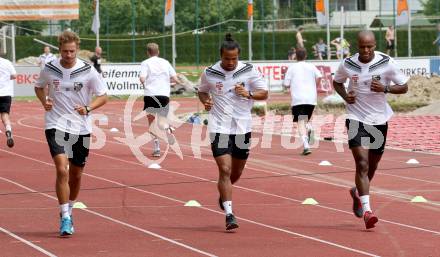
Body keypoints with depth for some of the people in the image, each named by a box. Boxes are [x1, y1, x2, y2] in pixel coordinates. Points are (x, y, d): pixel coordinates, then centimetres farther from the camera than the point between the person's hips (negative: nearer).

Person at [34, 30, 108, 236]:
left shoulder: (88, 71, -6)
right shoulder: (49, 69, -3)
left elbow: (102, 96, 1)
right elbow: (39, 86, 17)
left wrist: (88, 108, -17)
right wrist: (44, 102, -3)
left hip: (81, 127, 1)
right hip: (56, 125, -1)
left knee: (76, 174, 12)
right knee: (62, 170, -18)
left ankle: (68, 210, 36)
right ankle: (65, 218, -13)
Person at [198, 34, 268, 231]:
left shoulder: (249, 71, -3)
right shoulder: (210, 73, -3)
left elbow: (264, 93, 2)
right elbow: (202, 91, 15)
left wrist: (249, 94, -17)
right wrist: (206, 101, -7)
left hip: (242, 126, 2)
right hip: (219, 127, -2)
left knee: (237, 172, 15)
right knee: (225, 170, -15)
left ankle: (223, 194, 48)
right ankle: (229, 214, -14)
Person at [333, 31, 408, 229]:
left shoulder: (387, 63, -8)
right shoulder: (347, 65, -6)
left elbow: (404, 87, -1)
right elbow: (337, 82, 14)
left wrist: (385, 88, -18)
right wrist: (345, 95, -6)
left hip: (379, 120, 2)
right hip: (356, 119, -2)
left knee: (372, 166, 17)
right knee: (362, 164, -16)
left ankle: (358, 192, 47)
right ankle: (366, 210, -19)